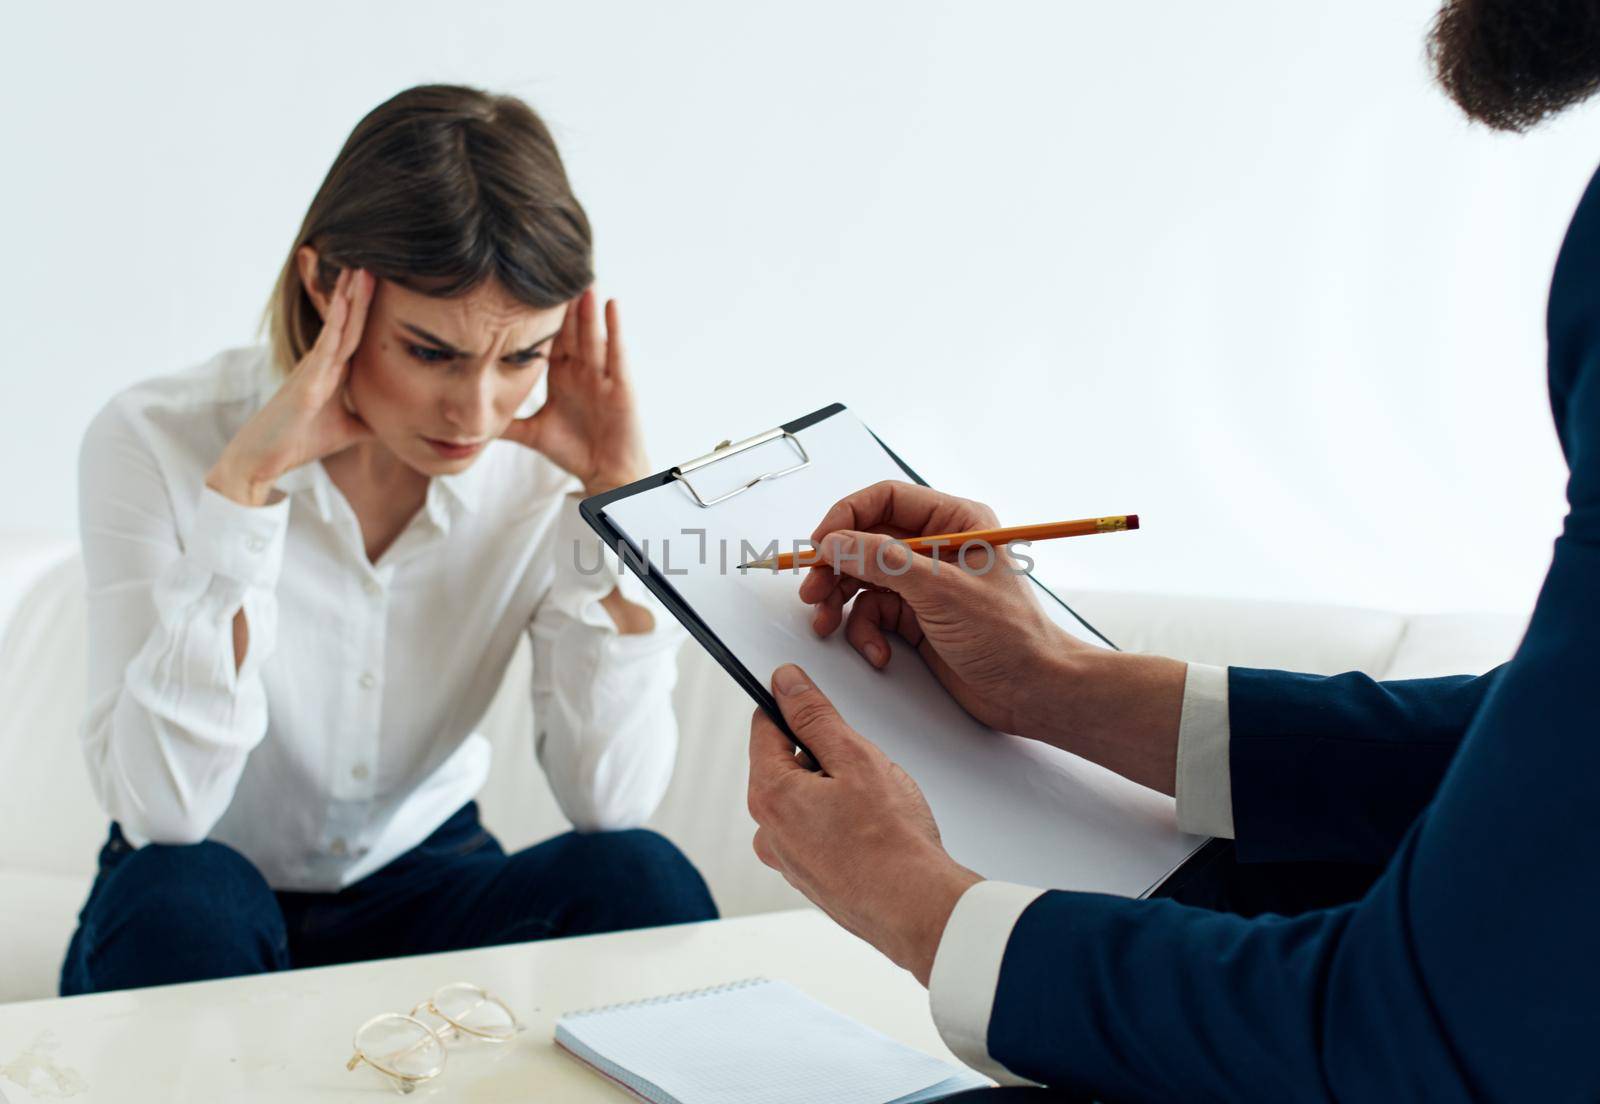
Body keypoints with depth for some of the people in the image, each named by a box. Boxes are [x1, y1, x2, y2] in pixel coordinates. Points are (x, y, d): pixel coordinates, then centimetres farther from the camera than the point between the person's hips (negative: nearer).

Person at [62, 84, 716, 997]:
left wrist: (621, 497, -25)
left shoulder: (541, 472, -14)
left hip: (427, 890, 2)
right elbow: (160, 813, -27)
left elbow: (613, 803, -19)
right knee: (180, 893, -34)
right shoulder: (156, 441, -19)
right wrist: (244, 484, -33)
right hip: (199, 920, -1)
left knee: (640, 879, -26)